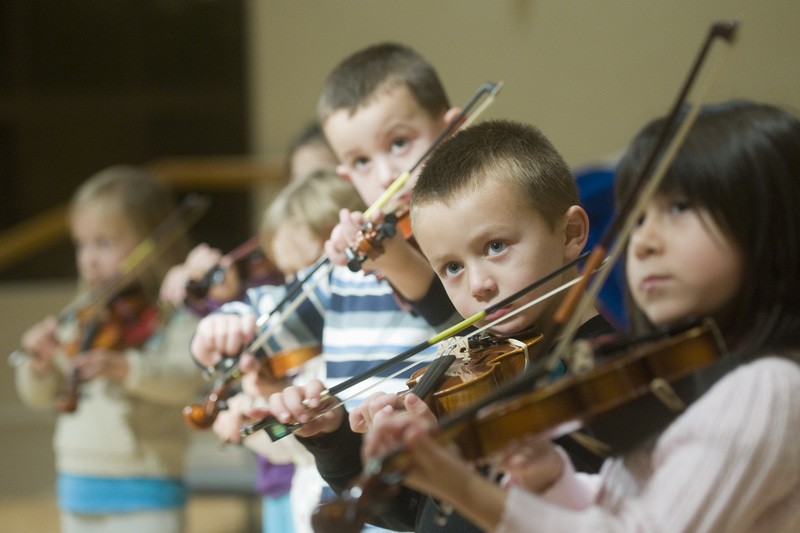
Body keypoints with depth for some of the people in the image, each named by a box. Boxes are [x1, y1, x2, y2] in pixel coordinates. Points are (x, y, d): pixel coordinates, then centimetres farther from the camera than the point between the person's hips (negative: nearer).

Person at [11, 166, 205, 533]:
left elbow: (185, 380, -24)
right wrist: (38, 364, -14)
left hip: (144, 492, -6)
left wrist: (125, 367, -41)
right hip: (78, 485, 6)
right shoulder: (79, 321, 10)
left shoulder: (175, 319, -6)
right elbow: (39, 395, 8)